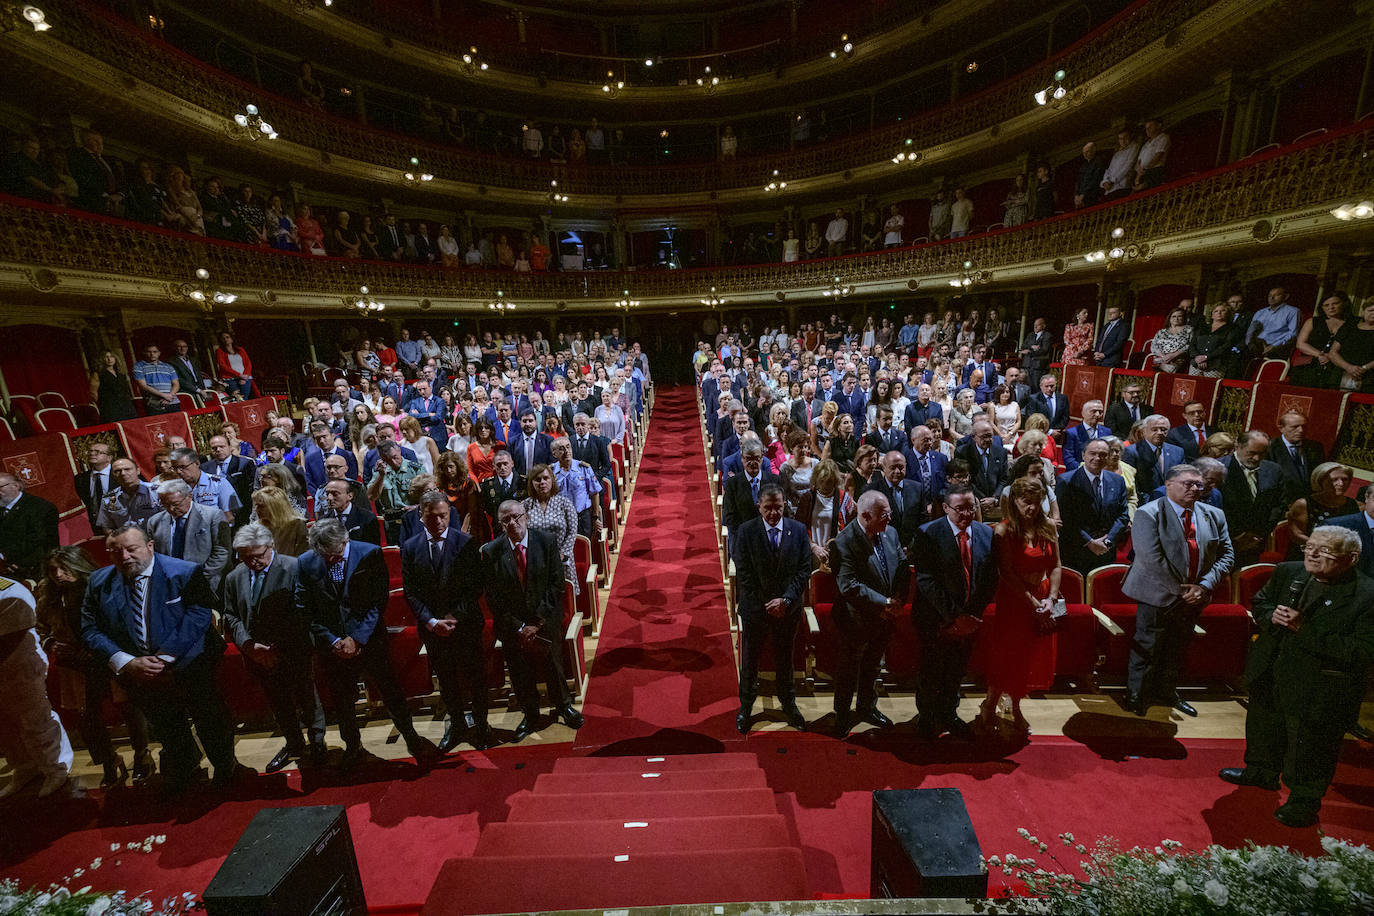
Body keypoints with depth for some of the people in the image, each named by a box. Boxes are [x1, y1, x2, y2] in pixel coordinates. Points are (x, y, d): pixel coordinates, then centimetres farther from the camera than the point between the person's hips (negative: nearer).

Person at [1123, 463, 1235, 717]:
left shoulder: (1214, 515, 7)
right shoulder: (1149, 514, -14)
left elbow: (1227, 554, 5)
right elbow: (1152, 560, -19)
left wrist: (1204, 586, -8)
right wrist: (1180, 590, -16)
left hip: (1193, 597, 6)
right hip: (1158, 596, -6)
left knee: (1178, 648, 20)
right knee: (1147, 648, 1)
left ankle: (1167, 691, 38)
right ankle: (1136, 697, 16)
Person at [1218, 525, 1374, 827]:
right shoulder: (1287, 573, -4)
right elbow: (1260, 603, 10)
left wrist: (1303, 629, -29)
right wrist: (1272, 615, -12)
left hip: (1318, 692, -6)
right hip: (1269, 677, 6)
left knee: (1309, 751, 13)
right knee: (1265, 729, 26)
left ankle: (1304, 802, 34)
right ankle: (1262, 772, 49)